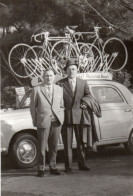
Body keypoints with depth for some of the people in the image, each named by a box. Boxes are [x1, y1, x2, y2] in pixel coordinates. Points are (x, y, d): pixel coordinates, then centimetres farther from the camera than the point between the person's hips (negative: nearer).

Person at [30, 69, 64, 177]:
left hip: (56, 122, 3)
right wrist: (35, 121, -1)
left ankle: (52, 167, 18)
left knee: (54, 146, 8)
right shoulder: (37, 90, 0)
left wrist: (61, 118, 5)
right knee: (42, 147, 0)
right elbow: (33, 107, 2)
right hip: (43, 122, -3)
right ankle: (41, 168, 8)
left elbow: (61, 106, 15)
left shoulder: (59, 89, 11)